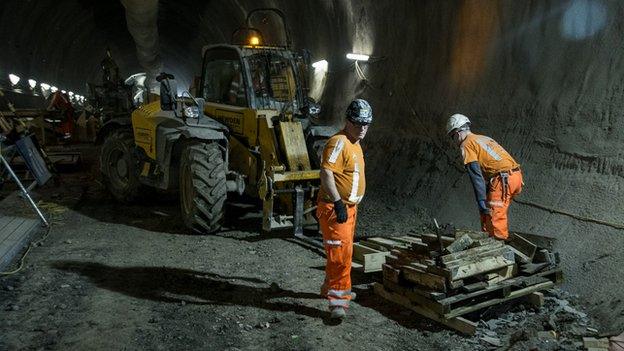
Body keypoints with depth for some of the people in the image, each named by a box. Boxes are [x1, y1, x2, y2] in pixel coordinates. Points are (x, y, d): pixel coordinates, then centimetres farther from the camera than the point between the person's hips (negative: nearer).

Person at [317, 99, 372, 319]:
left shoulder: (355, 144, 15)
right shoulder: (339, 142, -18)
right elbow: (326, 172, -27)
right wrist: (338, 203, -30)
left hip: (349, 207, 11)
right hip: (335, 208, -10)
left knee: (344, 250, 21)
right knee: (341, 252, -12)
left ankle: (331, 288, 37)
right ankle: (338, 300, -4)